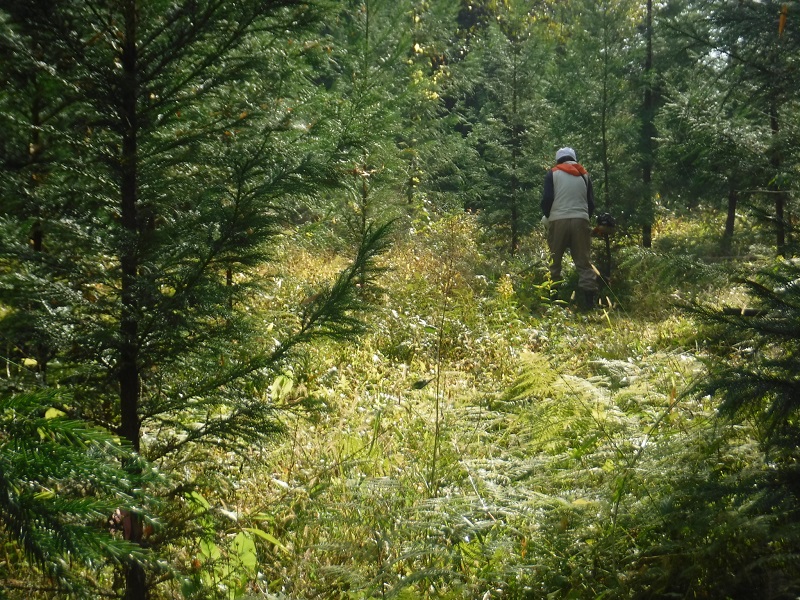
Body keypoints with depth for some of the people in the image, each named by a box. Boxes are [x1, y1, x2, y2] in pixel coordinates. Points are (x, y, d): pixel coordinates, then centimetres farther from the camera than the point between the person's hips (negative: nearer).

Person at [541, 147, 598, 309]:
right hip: (580, 221, 2)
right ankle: (588, 296, -10)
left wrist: (547, 216, 16)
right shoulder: (584, 175, 15)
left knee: (554, 260, 7)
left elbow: (547, 199, -1)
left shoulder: (552, 174, 7)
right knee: (584, 261, 1)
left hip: (558, 221, -2)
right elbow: (591, 203, 13)